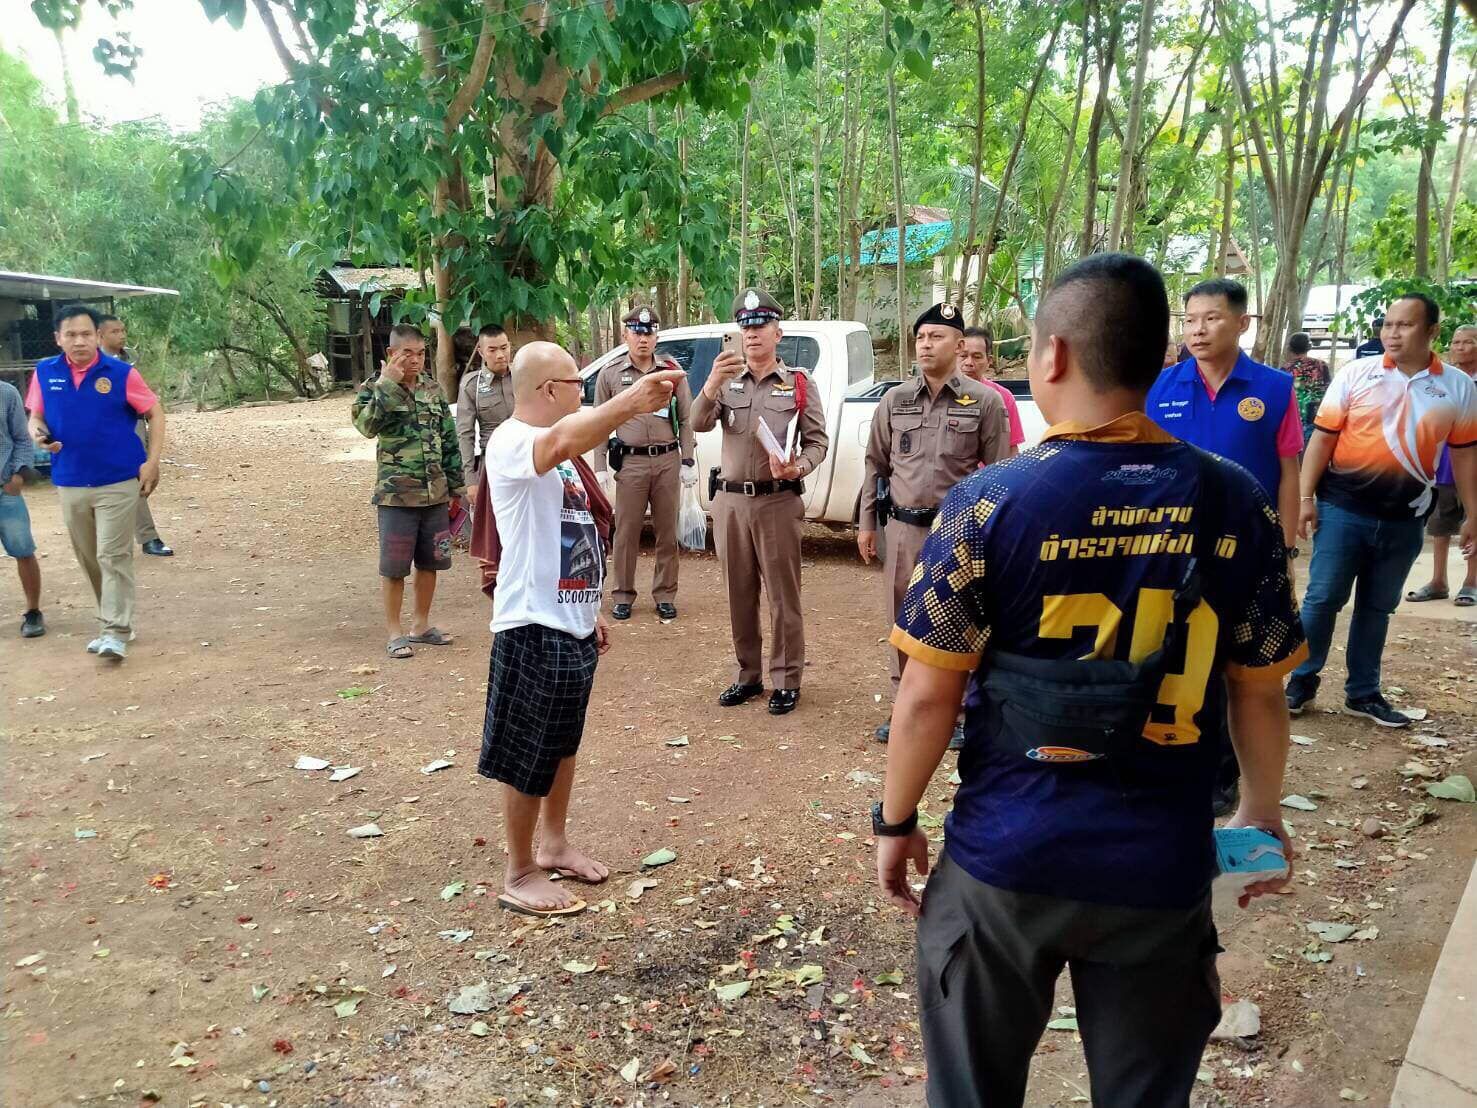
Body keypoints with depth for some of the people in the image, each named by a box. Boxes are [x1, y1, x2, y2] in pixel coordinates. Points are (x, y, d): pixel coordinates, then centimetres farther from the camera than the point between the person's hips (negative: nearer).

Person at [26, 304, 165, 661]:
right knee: (89, 559, 13)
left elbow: (155, 413, -2)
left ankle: (116, 632, -4)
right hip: (69, 484, 4)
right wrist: (39, 434, -12)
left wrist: (152, 462, -9)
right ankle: (112, 623, 26)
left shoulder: (121, 373, -7)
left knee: (113, 556, -7)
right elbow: (36, 416, 12)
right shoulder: (45, 373, 2)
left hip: (118, 482, -4)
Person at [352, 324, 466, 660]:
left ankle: (421, 625, 27)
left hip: (435, 493, 5)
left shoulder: (433, 388, 9)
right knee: (394, 566, 3)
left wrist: (457, 486, 12)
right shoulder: (374, 389, -4)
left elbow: (449, 440, 13)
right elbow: (367, 425, -25)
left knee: (430, 562, 12)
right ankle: (394, 631, 16)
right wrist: (387, 383, -25)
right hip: (396, 494, -4)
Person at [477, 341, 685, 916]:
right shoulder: (510, 442, -17)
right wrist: (631, 401, -52)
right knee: (529, 756, 4)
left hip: (572, 621, 9)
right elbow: (562, 443, -42)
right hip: (534, 626, -9)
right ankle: (520, 875, 19)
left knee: (563, 743, 21)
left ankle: (554, 844, 38)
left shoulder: (557, 450, 14)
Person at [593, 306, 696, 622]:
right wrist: (600, 468, 0)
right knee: (626, 532, 3)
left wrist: (688, 461, 1)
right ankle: (622, 595, 15)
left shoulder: (672, 370, 6)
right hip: (630, 462, -1)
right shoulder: (610, 374, 4)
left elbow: (685, 419, 7)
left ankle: (665, 595, 17)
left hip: (667, 460, 1)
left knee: (667, 531, 7)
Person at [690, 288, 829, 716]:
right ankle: (748, 675, 23)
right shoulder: (727, 382, 9)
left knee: (783, 594, 0)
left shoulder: (800, 384, 3)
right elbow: (699, 424, -6)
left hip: (778, 501, -3)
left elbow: (818, 440, 2)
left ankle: (786, 680, 10)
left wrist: (798, 468, -19)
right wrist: (712, 383, -23)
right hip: (730, 501, 3)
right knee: (739, 594, 11)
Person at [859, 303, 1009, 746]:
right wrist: (866, 523, 9)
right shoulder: (894, 400, 6)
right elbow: (876, 464, 12)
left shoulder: (985, 401, -3)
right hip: (903, 528, 4)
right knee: (902, 620, 12)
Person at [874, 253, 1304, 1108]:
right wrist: (1263, 811, 18)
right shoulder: (1236, 504, -6)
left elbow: (927, 696, -11)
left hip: (1006, 858, -2)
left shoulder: (990, 503, -14)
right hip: (1162, 867, 3)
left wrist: (896, 822, 3)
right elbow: (1261, 690, 2)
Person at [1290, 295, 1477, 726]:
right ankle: (1302, 681, 16)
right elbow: (1323, 437, -2)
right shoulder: (1355, 373, -3)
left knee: (1377, 607, 13)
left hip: (1404, 519, 2)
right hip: (1343, 509, -2)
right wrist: (1306, 497, -7)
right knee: (1322, 597, 1)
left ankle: (1363, 692, 24)